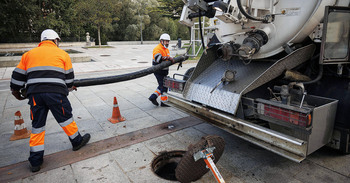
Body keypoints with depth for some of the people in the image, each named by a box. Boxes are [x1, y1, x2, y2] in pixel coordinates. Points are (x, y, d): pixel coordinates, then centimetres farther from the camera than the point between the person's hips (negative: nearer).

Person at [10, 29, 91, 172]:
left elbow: (18, 75, 20)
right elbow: (68, 76, 14)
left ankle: (35, 161, 18)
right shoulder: (62, 54, 11)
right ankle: (77, 141, 31)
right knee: (66, 118, 13)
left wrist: (15, 91, 35)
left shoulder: (29, 54, 19)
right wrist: (69, 87, 33)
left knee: (37, 126, 11)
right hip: (56, 93, -3)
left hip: (34, 93, 3)